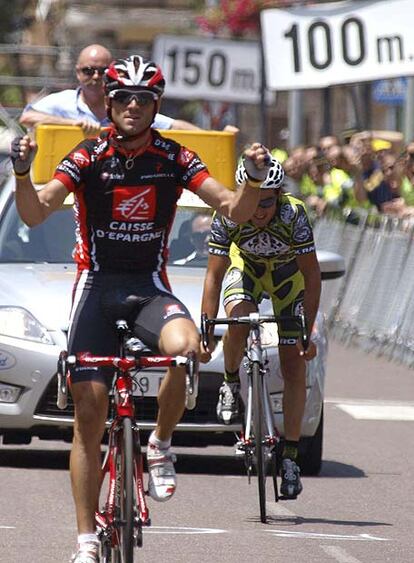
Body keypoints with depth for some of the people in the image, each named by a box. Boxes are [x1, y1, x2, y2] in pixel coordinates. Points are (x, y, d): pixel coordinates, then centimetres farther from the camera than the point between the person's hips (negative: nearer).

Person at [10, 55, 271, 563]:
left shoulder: (175, 158, -2)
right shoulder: (88, 157, -6)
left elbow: (235, 211, -5)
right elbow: (35, 214, -15)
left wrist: (254, 180, -24)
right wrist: (22, 173, -33)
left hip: (149, 286, 0)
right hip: (96, 286, 0)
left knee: (184, 345, -34)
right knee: (89, 410, -6)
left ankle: (160, 446, -7)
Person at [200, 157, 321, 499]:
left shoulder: (294, 214, -35)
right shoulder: (227, 217, -31)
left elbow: (312, 276, -28)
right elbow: (214, 276, -25)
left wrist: (308, 332, -31)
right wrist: (207, 333, -30)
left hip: (288, 273, 0)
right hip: (246, 266, 0)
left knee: (294, 365, -7)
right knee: (238, 318, -34)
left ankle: (291, 455, 3)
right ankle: (231, 383, -4)